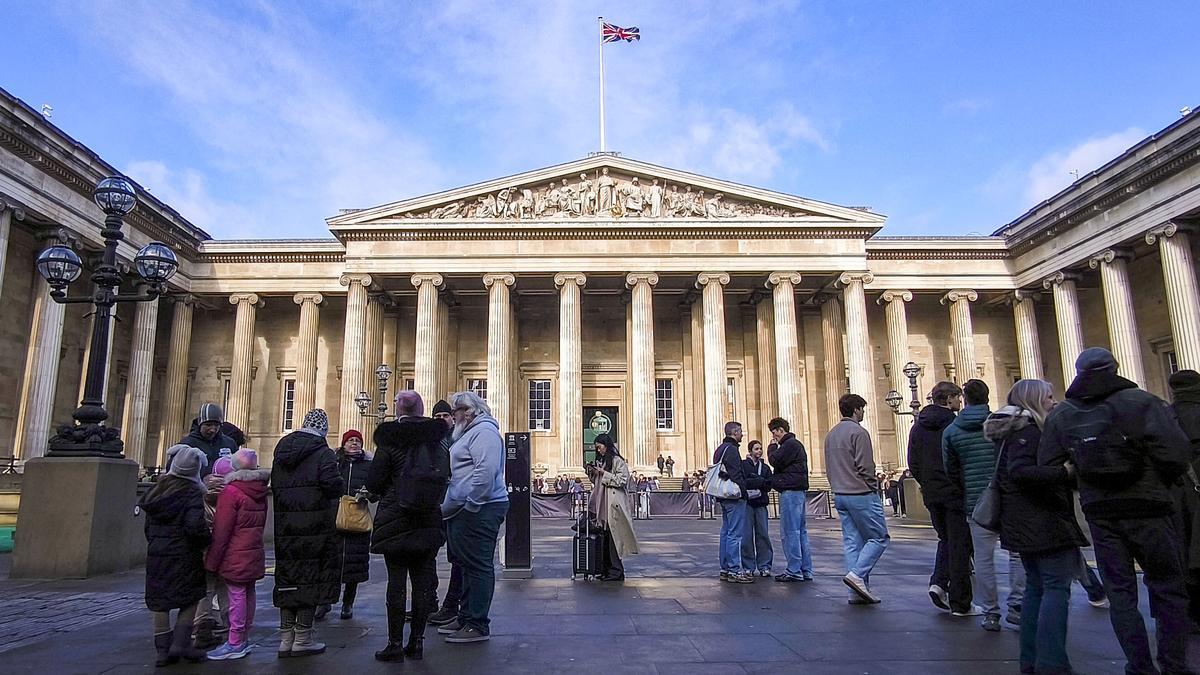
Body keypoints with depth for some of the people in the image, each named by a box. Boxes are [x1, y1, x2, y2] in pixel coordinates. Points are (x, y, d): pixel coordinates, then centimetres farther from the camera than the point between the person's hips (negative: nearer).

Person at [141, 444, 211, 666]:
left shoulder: (158, 488, 7)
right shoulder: (193, 492, -13)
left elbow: (148, 524, 14)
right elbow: (195, 526, -21)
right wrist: (208, 539, -4)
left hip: (156, 554, 6)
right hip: (184, 554, -6)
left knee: (159, 600, 10)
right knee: (190, 599, 8)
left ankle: (163, 648, 14)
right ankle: (181, 642, 2)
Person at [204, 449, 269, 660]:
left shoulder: (231, 491, -14)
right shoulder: (259, 491, 8)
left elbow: (221, 530, -14)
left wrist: (213, 560, -7)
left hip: (235, 556, -8)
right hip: (254, 553, 8)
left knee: (237, 596, -3)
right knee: (248, 593, 13)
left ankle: (235, 644, 3)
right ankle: (244, 639, 23)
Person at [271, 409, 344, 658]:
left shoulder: (282, 450, 12)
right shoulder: (323, 453, -11)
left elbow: (274, 485, 15)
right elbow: (333, 485, -21)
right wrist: (336, 491, -1)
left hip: (285, 526, 6)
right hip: (315, 525, -6)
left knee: (287, 576, 13)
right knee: (311, 576, 3)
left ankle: (286, 637, 19)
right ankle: (302, 639, 8)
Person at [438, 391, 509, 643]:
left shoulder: (484, 431, -12)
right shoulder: (471, 432, 22)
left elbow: (485, 471, -25)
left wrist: (470, 506, -21)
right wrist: (450, 507, 20)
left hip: (479, 511, -11)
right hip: (467, 510, 11)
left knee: (478, 566, -4)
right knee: (468, 565, 16)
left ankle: (478, 625, 2)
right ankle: (466, 618, 27)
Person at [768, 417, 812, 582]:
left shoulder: (790, 444, -11)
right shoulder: (796, 444, 22)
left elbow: (775, 461, -17)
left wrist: (772, 447, -1)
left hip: (790, 491, -10)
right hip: (800, 491, 10)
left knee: (790, 532, -7)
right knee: (801, 532, 11)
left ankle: (794, 571, -5)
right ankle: (806, 571, 14)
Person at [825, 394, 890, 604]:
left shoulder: (830, 434, 15)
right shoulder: (858, 432, -11)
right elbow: (865, 467, -16)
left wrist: (838, 488, 16)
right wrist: (872, 487, -3)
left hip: (839, 496, 8)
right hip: (861, 494, -8)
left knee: (852, 541, 8)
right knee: (879, 537, 1)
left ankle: (857, 591, 7)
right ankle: (857, 574, -12)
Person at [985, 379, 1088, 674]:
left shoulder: (1015, 429, 17)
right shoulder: (1028, 429, -13)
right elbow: (1020, 471, -26)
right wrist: (1064, 472, -30)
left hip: (1024, 525, 10)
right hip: (1046, 523, -10)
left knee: (1035, 587, 12)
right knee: (1057, 588, -8)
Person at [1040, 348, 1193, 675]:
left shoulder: (1061, 415, 1)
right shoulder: (1142, 402, -8)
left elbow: (1048, 466, -1)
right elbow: (1177, 453, -17)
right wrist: (1165, 482, 3)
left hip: (1099, 513, 2)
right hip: (1149, 509, -2)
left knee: (1120, 592, 11)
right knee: (1167, 589, 12)